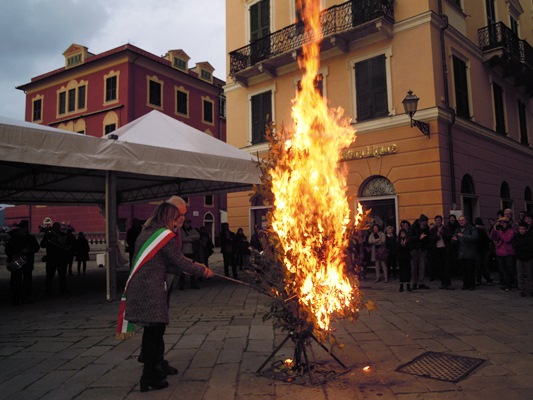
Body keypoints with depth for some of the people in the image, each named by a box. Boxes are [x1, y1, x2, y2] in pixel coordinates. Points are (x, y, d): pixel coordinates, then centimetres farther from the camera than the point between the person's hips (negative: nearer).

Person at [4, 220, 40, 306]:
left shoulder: (31, 238, 7)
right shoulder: (13, 238, 3)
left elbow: (36, 247, 2)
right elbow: (7, 249, 2)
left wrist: (28, 250, -15)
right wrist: (12, 256, -15)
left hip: (28, 262, 2)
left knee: (27, 280, 7)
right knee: (15, 281, -4)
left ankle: (26, 298, 17)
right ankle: (15, 299, 3)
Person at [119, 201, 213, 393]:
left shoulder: (147, 232, 15)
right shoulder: (166, 235, -11)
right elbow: (180, 262, -8)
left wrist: (193, 266, 15)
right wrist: (203, 271, 6)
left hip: (139, 288, 9)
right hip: (152, 290, -9)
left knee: (151, 331, 18)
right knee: (156, 330, 0)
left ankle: (150, 371, 30)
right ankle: (149, 378, 6)